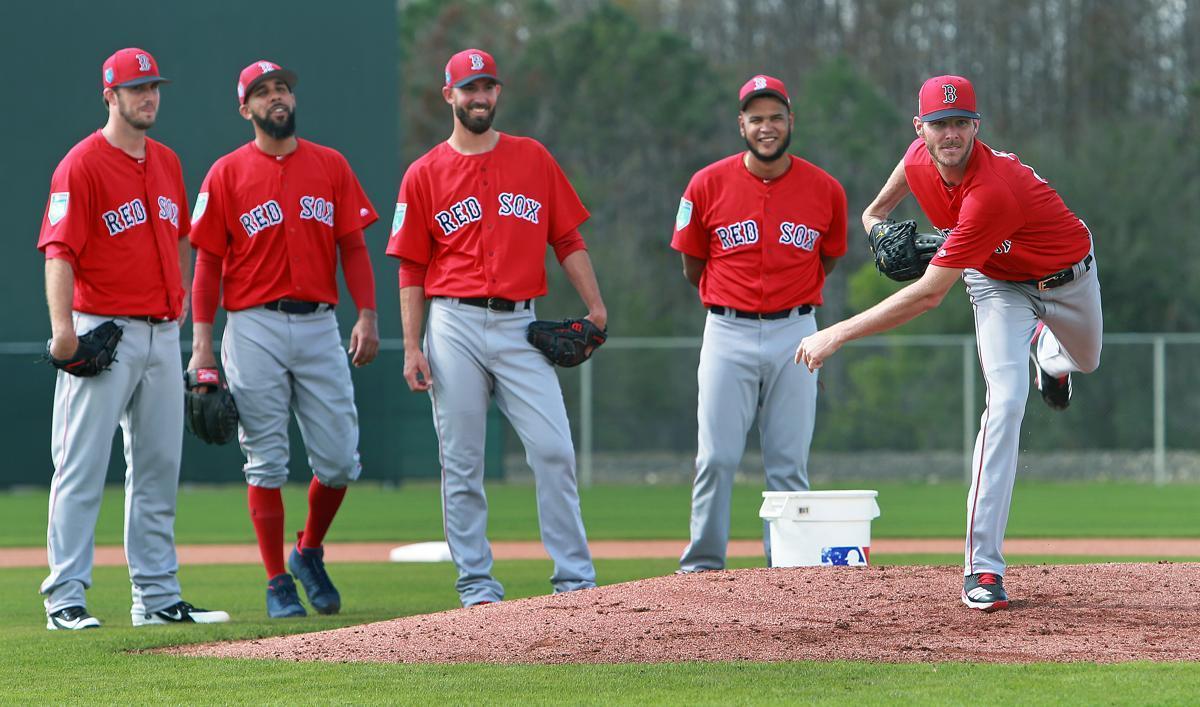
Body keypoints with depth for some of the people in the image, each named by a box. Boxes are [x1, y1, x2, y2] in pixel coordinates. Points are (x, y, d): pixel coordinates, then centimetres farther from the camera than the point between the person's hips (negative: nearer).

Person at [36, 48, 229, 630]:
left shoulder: (167, 162, 14)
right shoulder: (82, 165, -9)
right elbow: (60, 251, -16)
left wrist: (181, 298, 15)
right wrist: (63, 326, -27)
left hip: (163, 335, 7)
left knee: (158, 468, 9)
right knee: (82, 467, -7)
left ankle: (157, 596, 15)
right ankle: (65, 598, -5)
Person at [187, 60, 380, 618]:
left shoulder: (330, 166, 10)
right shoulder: (227, 174, 2)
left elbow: (353, 246, 9)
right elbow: (208, 261, 1)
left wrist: (367, 316, -4)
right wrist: (202, 343, -7)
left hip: (319, 326, 2)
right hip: (255, 329, -2)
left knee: (339, 460, -1)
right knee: (266, 462, -2)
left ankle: (310, 552, 24)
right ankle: (278, 583, 5)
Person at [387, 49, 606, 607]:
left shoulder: (534, 159, 10)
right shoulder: (424, 175, 6)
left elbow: (568, 240, 11)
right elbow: (411, 269, 6)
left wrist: (595, 308, 0)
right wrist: (412, 348, -2)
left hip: (519, 327, 1)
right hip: (455, 326, -1)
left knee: (554, 450, -8)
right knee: (461, 464, 0)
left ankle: (575, 579, -3)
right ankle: (476, 585, 6)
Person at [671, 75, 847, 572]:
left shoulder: (824, 190, 1)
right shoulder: (708, 186, -2)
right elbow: (693, 267, 9)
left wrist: (790, 303, 12)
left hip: (795, 334, 1)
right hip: (728, 333, -1)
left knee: (789, 462, 2)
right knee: (716, 457, -5)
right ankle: (702, 566, 3)